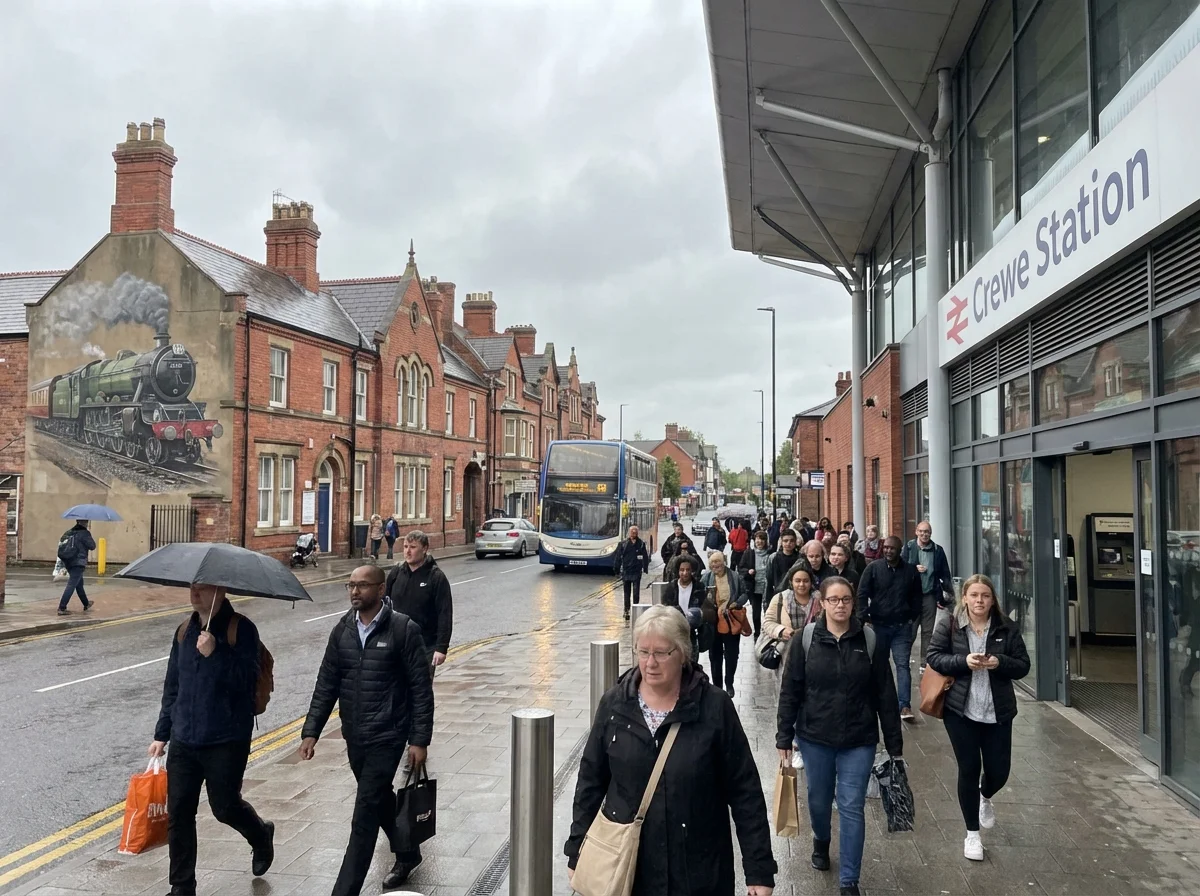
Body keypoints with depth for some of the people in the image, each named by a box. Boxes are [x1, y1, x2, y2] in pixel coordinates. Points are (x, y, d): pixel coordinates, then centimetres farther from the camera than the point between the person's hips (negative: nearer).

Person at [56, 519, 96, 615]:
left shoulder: (68, 533, 11)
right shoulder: (84, 533, -11)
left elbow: (60, 545, 12)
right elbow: (92, 546, -6)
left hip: (68, 563, 8)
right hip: (79, 563, -8)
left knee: (79, 584, 21)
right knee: (71, 585, -8)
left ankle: (86, 604, 36)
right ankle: (61, 608, -14)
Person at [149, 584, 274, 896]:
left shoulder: (241, 629, -10)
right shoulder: (184, 632, 8)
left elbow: (247, 680, -19)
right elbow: (172, 687, 15)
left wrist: (215, 653, -28)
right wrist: (162, 734, 15)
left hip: (227, 741, -5)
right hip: (184, 741, 5)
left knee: (224, 806, 5)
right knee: (178, 814, 5)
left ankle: (261, 836, 37)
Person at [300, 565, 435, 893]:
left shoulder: (404, 629, -13)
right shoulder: (342, 630, 3)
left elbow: (421, 688, -10)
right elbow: (326, 685, 6)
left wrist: (420, 740, -11)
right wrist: (311, 732, -1)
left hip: (387, 737, -6)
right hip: (354, 737, 6)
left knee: (364, 817, -6)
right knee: (381, 802, 22)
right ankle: (407, 853, 45)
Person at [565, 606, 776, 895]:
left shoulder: (715, 706, -11)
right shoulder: (615, 704, -4)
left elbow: (745, 792, -8)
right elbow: (591, 782, 4)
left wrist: (759, 869, -8)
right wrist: (577, 853, 5)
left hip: (698, 871, -2)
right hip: (624, 865, 2)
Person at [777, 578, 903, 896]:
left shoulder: (869, 642, -6)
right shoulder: (806, 639, -7)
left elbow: (885, 696, -2)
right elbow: (790, 691, -3)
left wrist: (895, 744, 0)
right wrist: (784, 737, -4)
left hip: (859, 741, -1)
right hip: (815, 737, 1)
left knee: (852, 808, 2)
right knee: (818, 800, 17)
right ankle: (821, 841, 50)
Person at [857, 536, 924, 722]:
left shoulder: (911, 570, 0)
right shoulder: (873, 567, -3)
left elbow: (916, 597, 8)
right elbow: (862, 594, -4)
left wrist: (913, 618, 2)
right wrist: (865, 619, -9)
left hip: (902, 627, 0)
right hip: (878, 625, 0)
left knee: (903, 665, -6)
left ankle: (905, 706, -9)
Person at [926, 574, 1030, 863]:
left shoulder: (1007, 629, 0)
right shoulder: (948, 626, -4)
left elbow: (1023, 666, 2)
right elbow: (933, 657, -6)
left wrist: (1000, 662, -19)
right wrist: (963, 661, -21)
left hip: (997, 712, 2)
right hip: (960, 711, -2)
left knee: (999, 770, 7)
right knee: (969, 769, 4)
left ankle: (985, 797, 46)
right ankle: (972, 833, 20)